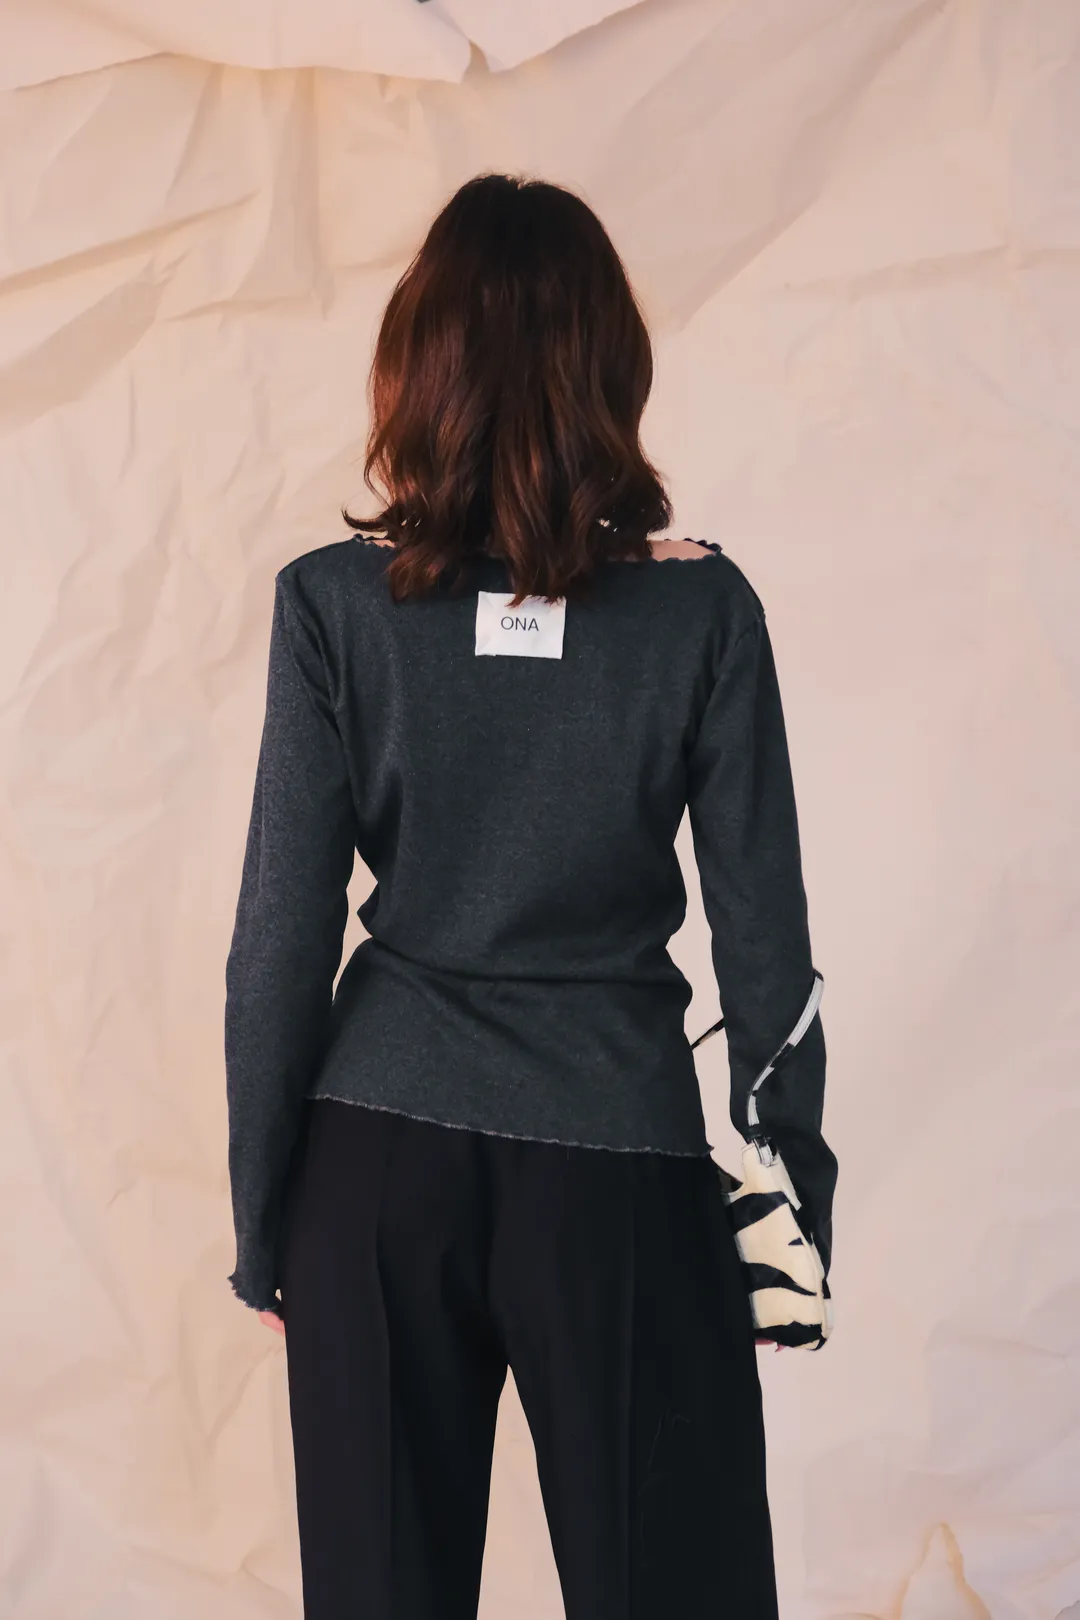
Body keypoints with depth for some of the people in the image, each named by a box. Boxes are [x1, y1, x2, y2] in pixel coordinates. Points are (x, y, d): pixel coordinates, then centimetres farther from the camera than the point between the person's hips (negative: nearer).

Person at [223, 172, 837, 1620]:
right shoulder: (700, 605, -7)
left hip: (384, 1157, 1)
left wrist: (261, 1219, 8)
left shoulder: (335, 602, -6)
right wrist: (796, 1208, 8)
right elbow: (765, 943, -4)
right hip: (622, 1155, -1)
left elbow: (280, 939, -4)